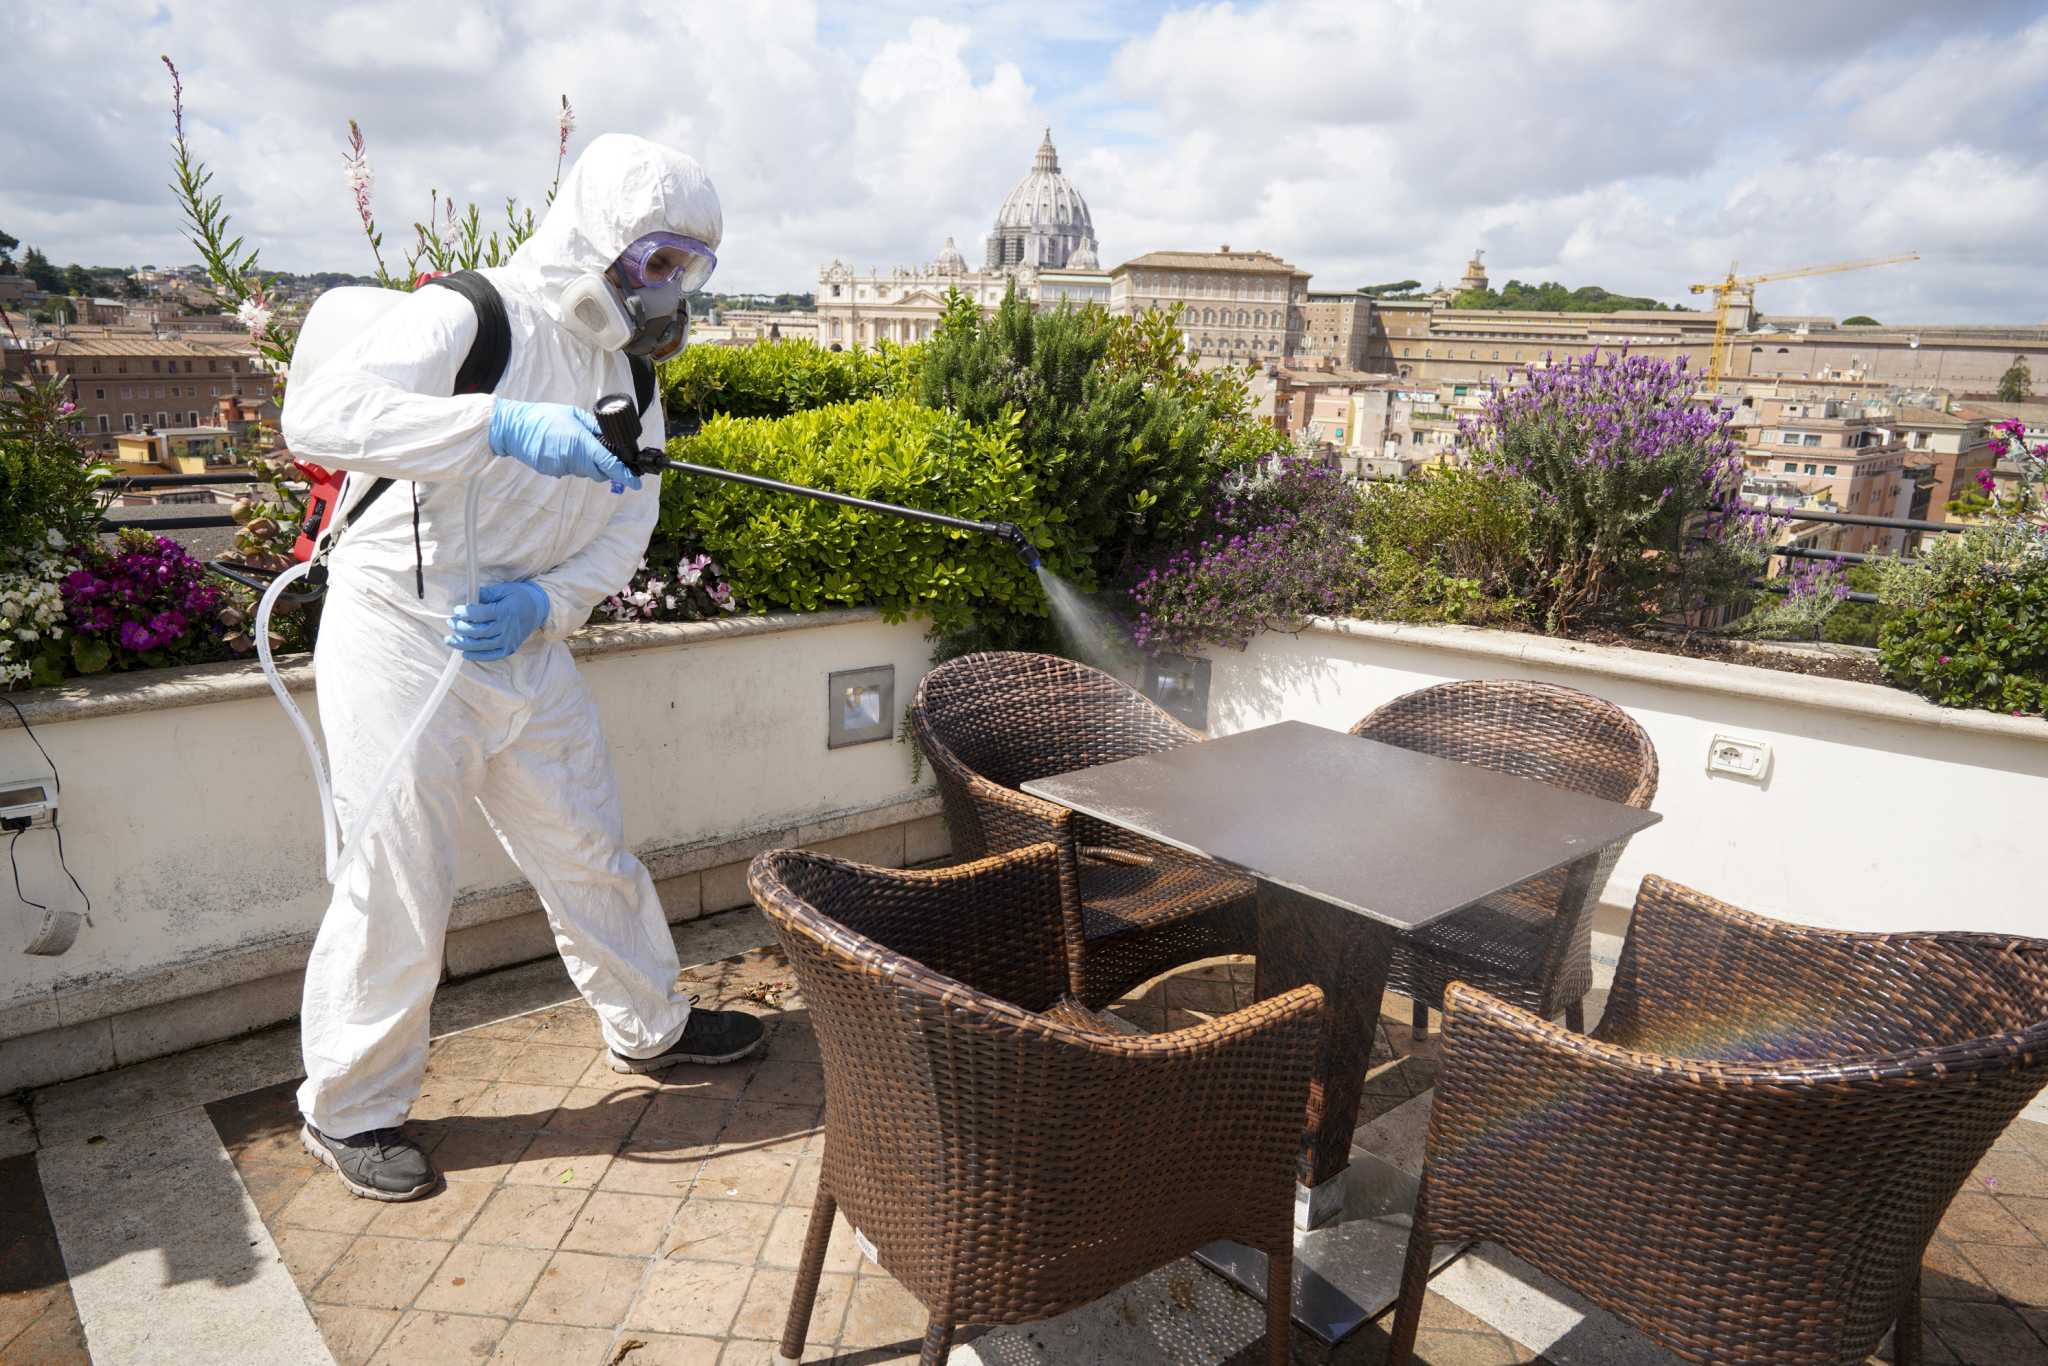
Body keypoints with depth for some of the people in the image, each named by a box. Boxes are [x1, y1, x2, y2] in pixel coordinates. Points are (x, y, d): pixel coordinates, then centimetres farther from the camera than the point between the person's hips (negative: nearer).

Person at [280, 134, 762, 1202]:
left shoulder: (627, 368, 7)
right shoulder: (467, 320, -16)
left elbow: (628, 523, 5)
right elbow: (317, 415, -30)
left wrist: (546, 601, -13)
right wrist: (507, 424, -41)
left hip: (523, 645, 7)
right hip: (401, 643, -7)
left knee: (588, 848, 15)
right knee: (398, 883, 1)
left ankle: (648, 1025, 35)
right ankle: (350, 1108, 23)